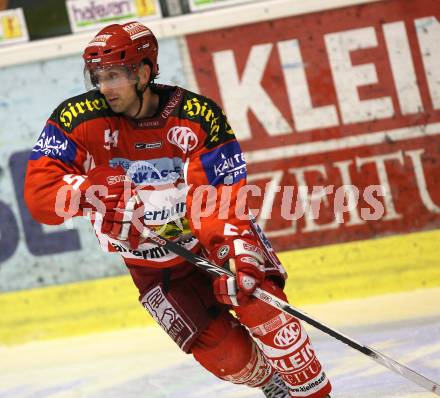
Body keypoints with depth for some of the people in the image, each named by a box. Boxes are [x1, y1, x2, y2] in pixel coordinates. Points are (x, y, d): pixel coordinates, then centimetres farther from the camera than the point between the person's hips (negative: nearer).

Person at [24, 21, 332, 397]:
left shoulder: (198, 116, -21)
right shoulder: (78, 119, -17)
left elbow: (221, 196, -25)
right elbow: (39, 191, -23)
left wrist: (236, 253, -41)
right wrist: (87, 190, -43)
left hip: (212, 239, -1)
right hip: (153, 267, 1)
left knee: (259, 304, -25)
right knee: (220, 350, -10)